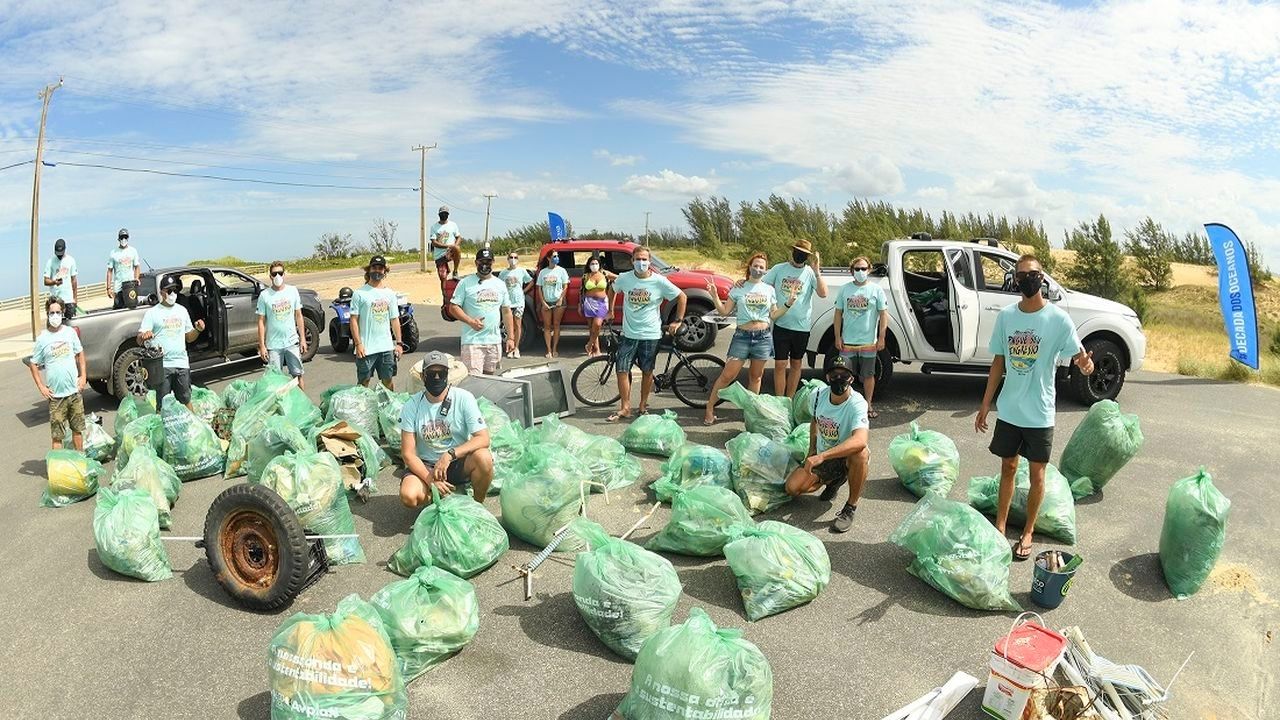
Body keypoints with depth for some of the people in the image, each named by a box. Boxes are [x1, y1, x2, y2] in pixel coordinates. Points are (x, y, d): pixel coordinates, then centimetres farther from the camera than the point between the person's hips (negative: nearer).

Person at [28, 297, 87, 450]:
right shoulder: (42, 339, -6)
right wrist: (41, 387, -5)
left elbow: (80, 353, 12)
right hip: (55, 394, -2)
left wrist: (83, 376, 4)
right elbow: (33, 364, 2)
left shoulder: (70, 332, 1)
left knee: (77, 429, 15)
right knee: (57, 436, 1)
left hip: (75, 391, 2)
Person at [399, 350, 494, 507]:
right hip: (425, 465, 1)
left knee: (483, 457, -33)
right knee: (408, 496, -29)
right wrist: (430, 480, -22)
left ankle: (477, 504, -5)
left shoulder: (464, 398, -10)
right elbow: (408, 453, -8)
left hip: (459, 462, 0)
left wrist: (450, 454, -30)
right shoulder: (411, 406, -8)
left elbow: (483, 438, -17)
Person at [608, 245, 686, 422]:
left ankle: (643, 405, 26)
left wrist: (678, 321, -1)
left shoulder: (659, 281, -10)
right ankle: (625, 408, 10)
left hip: (650, 335, -1)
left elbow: (682, 297, -1)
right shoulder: (624, 278, -4)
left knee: (647, 372, 9)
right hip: (628, 334, 2)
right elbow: (613, 290, 19)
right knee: (622, 370, -2)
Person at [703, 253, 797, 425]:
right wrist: (715, 296, -12)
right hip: (742, 335, -2)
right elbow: (724, 311, 2)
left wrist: (788, 303, -1)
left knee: (756, 376, 11)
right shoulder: (739, 288, 3)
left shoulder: (770, 290, 8)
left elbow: (773, 315, 9)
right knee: (728, 375, -5)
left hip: (763, 337, 2)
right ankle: (710, 408, 6)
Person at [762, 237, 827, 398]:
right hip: (781, 325, -1)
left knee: (795, 364, 13)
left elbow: (823, 293, -13)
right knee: (780, 365, -1)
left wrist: (816, 271, -20)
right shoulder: (779, 269, 1)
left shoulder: (810, 272, -2)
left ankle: (789, 400, 25)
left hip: (801, 327, 1)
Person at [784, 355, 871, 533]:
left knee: (860, 453, -40)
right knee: (792, 488, -12)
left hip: (847, 457, -5)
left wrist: (821, 456, -48)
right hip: (821, 456, 5)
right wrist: (812, 451, 7)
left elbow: (860, 440, -45)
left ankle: (850, 507, -18)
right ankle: (835, 479, 17)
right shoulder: (819, 395, -9)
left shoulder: (857, 404, -27)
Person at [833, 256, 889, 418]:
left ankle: (868, 405, 21)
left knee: (868, 375, 8)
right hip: (847, 342, 1)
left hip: (868, 342, -1)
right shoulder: (845, 289, 4)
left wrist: (881, 338, -5)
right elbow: (838, 313, 7)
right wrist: (837, 337, 1)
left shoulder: (876, 290, 0)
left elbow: (883, 314, 0)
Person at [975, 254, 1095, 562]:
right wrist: (985, 404, 6)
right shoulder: (1005, 316, 0)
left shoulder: (1058, 319, -11)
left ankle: (1027, 533, 24)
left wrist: (1085, 363, -39)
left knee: (1036, 472, 9)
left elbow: (1079, 356, -13)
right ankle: (1000, 526, 27)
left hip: (1039, 413, -3)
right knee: (1008, 466, 15)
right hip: (1008, 409, 3)